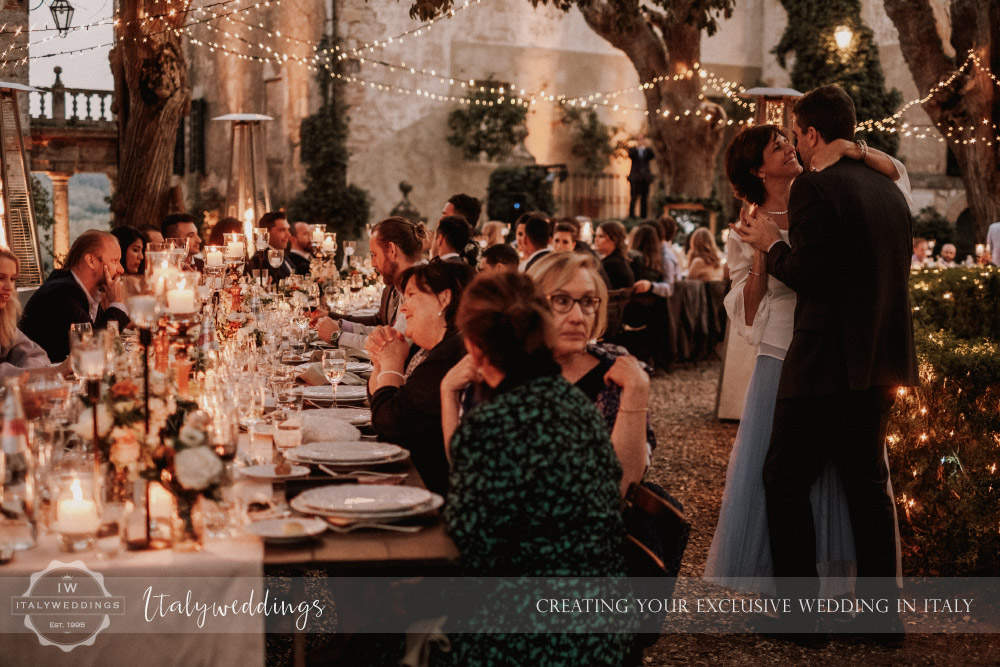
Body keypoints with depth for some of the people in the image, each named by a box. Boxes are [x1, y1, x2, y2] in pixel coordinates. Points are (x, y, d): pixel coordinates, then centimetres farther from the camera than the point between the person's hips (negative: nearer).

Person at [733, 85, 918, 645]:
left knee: (786, 482, 4)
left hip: (824, 363, -8)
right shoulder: (891, 192, 12)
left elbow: (808, 277, -19)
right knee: (870, 484, 15)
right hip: (882, 364, 8)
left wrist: (772, 244, -1)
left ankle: (801, 614, 6)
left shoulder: (815, 187, -13)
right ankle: (884, 613, 21)